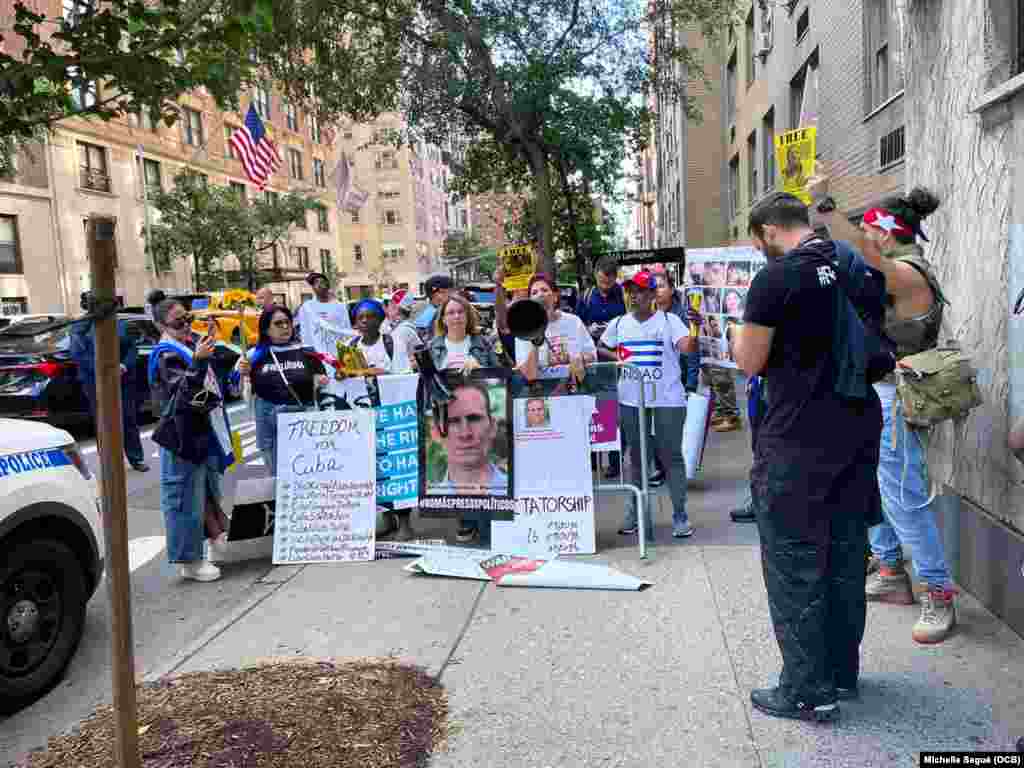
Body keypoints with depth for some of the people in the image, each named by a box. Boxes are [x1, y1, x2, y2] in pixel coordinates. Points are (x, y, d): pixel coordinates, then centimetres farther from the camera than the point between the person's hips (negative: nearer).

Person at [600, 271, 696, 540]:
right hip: (631, 401, 4)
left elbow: (687, 348, -17)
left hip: (668, 400, -4)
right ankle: (636, 513, 24)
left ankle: (680, 515, 11)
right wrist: (614, 357, -2)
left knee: (671, 456, 2)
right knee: (636, 456, 13)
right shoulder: (618, 324, 7)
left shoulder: (669, 321, -4)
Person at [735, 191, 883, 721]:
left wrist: (742, 334, 9)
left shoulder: (776, 279, -15)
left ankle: (809, 691, 13)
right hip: (859, 430, 7)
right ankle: (842, 672, 31)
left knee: (794, 567, 4)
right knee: (846, 556, 17)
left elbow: (750, 362, -10)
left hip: (798, 443, -7)